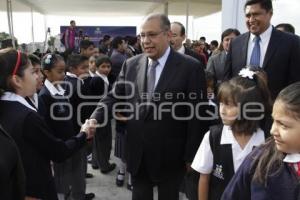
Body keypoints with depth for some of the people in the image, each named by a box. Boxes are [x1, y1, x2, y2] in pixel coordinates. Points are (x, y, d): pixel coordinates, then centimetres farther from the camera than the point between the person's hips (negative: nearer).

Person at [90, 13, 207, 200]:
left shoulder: (190, 67, -12)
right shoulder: (131, 65, 2)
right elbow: (114, 97, 4)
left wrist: (191, 156, -8)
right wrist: (95, 119, -15)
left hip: (170, 155, -3)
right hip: (137, 153, 3)